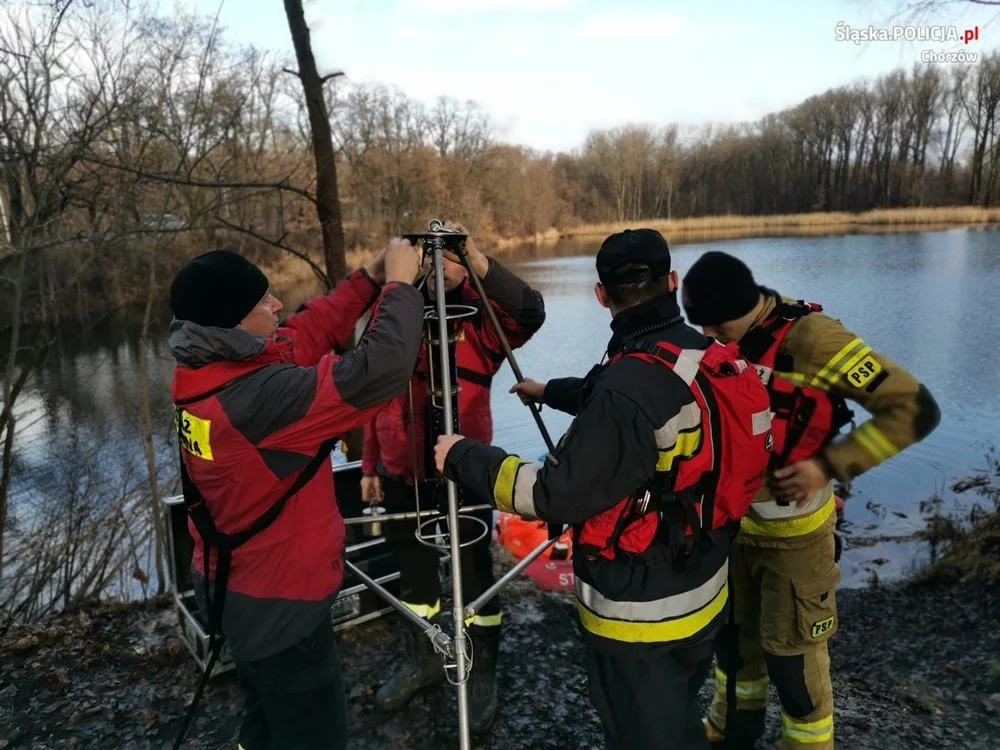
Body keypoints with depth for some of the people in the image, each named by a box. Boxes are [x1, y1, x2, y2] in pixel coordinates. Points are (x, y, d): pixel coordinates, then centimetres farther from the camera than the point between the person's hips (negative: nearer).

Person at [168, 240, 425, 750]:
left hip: (240, 589, 9)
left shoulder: (208, 374, -3)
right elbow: (381, 369, -35)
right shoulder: (255, 396, -31)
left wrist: (369, 280, 2)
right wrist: (399, 284, -20)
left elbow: (306, 334, 6)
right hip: (277, 601, -9)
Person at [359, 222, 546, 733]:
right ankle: (421, 662, 41)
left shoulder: (481, 317, -7)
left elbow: (531, 311, -30)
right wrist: (370, 465, 13)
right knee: (414, 575, 19)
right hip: (401, 475, 5)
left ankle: (481, 679, 28)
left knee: (474, 577, 8)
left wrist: (478, 260, -38)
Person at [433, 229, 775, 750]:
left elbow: (560, 495, -26)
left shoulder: (631, 384, -30)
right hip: (702, 593, 8)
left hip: (640, 612, -8)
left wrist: (463, 457, -15)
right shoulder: (710, 361, -2)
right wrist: (551, 391, 29)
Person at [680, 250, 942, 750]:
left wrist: (829, 465, -24)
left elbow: (914, 409, -21)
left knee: (791, 653, 8)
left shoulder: (809, 337, -23)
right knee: (732, 635, 22)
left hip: (793, 532, -6)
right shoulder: (718, 342, -4)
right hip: (732, 522, 6)